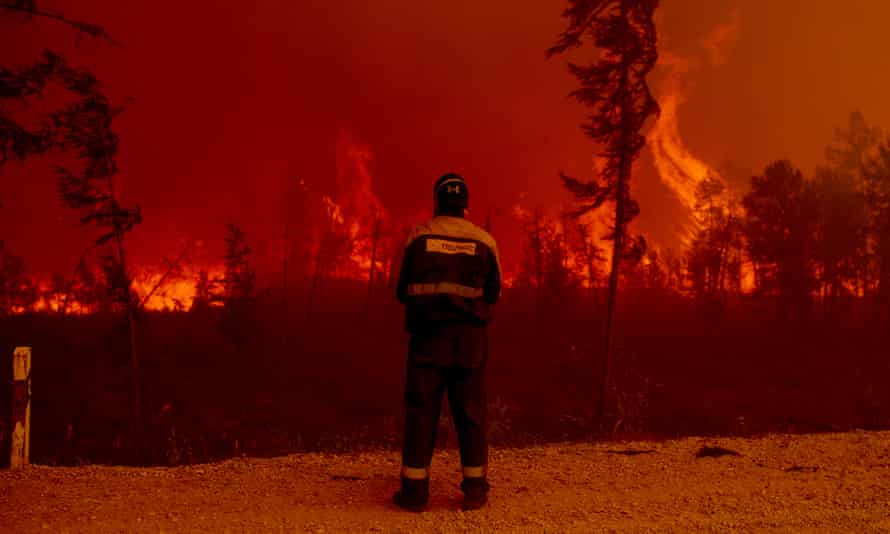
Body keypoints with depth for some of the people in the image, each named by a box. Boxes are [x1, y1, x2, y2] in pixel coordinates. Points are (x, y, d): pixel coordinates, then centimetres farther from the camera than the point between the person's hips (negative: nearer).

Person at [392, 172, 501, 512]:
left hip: (427, 335, 0)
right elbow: (493, 293, 5)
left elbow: (403, 290, 2)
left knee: (421, 410, 5)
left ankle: (415, 489, 6)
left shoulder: (418, 236, -2)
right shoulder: (484, 241, -1)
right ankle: (475, 489, 12)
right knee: (470, 411, 8)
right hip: (470, 337, 1)